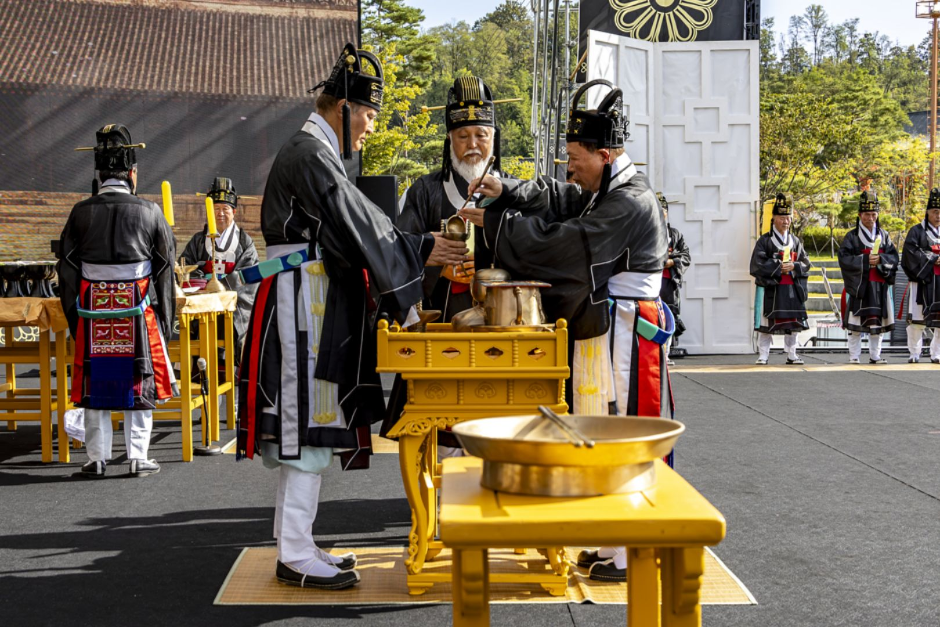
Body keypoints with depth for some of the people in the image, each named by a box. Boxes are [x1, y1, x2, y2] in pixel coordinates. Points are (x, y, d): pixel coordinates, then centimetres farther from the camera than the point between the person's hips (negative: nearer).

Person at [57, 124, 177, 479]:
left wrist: (74, 317, 12)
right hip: (139, 315, -1)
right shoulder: (149, 213, -3)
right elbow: (165, 268, 3)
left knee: (95, 385, 9)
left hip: (93, 315, 1)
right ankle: (138, 458, 9)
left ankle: (97, 459, 13)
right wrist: (165, 319, 12)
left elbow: (67, 270, 3)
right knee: (140, 384, 7)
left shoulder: (81, 213, -1)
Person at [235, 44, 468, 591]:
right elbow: (355, 222, -17)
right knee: (309, 425, -8)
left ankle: (295, 546, 20)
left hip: (315, 304, 11)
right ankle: (296, 556, -2)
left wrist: (416, 247, 13)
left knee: (305, 426, 12)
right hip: (306, 304, -11)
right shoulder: (310, 152, -12)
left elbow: (352, 222, 20)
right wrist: (421, 251, -11)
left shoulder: (315, 151, 21)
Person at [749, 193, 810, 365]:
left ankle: (791, 354, 17)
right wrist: (778, 266, -13)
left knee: (792, 322, 7)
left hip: (792, 289, 4)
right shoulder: (764, 241, -2)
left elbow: (806, 263, 11)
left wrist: (794, 266, -10)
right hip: (770, 288, -4)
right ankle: (763, 355, 5)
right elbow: (757, 264, -10)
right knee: (767, 323, -2)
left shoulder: (796, 241, 13)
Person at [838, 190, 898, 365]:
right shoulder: (852, 236, 2)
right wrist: (865, 260, -16)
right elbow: (844, 258, -8)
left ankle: (875, 355, 13)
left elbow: (894, 257, 8)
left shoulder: (883, 235, 13)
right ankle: (854, 356, 3)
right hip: (858, 285, -3)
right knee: (855, 323, -4)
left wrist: (880, 259, -11)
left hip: (879, 286, 3)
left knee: (877, 321, 6)